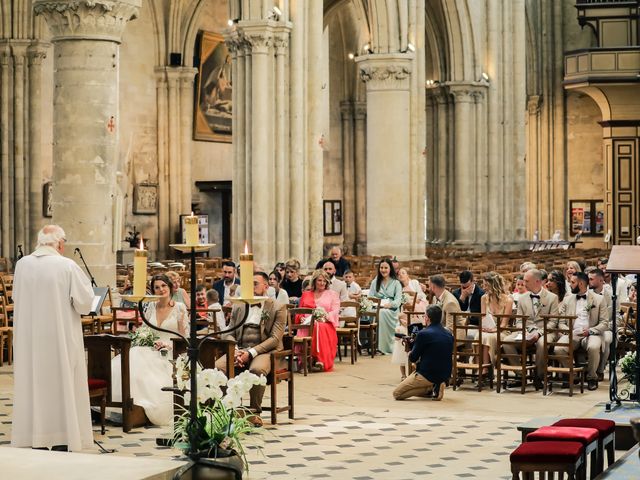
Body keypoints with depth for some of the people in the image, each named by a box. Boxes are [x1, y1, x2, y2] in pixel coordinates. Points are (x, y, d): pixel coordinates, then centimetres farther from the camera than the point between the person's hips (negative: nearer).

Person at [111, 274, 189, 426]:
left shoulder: (179, 308, 3)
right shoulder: (151, 307, 15)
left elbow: (184, 336, 3)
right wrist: (153, 341, -2)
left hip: (171, 354, -4)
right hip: (152, 351, 4)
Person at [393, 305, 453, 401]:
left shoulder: (423, 334, -14)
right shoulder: (449, 335, 7)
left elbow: (413, 358, -8)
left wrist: (410, 354, 16)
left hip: (428, 375, -8)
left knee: (396, 393, -1)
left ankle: (430, 388, -9)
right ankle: (435, 386, 5)